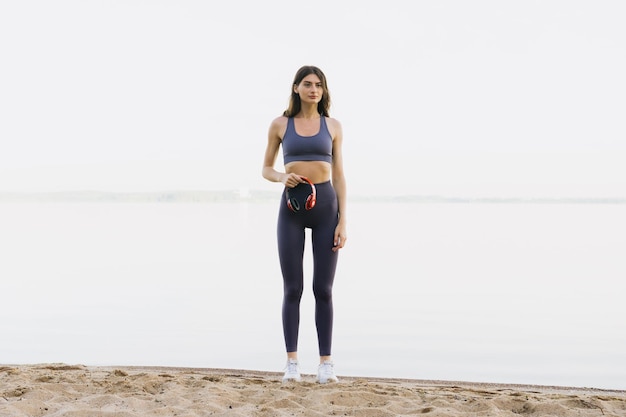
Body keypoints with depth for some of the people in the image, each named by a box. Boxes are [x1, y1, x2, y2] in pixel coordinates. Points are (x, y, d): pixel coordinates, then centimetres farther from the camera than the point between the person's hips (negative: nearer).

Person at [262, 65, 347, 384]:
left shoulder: (333, 126, 7)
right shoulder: (279, 125, 5)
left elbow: (339, 176, 5)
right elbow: (266, 169, 11)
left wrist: (343, 222, -2)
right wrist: (283, 177, -12)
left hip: (326, 205, 0)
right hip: (292, 207, 0)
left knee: (323, 289, 1)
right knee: (293, 288, 0)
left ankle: (326, 363, 6)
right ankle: (292, 362, 7)